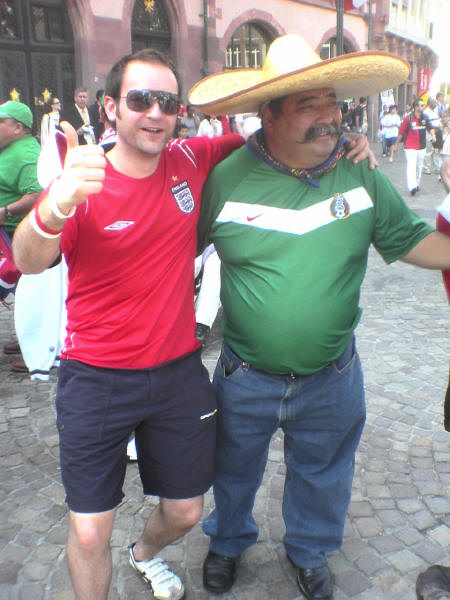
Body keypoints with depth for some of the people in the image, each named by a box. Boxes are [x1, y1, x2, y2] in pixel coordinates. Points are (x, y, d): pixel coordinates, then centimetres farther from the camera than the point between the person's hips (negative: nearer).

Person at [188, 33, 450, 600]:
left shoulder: (361, 171, -8)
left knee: (321, 474, 24)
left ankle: (310, 549, 55)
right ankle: (228, 540, 56)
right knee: (234, 470, 23)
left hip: (331, 380, 1)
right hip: (245, 378, -1)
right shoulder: (227, 177, -13)